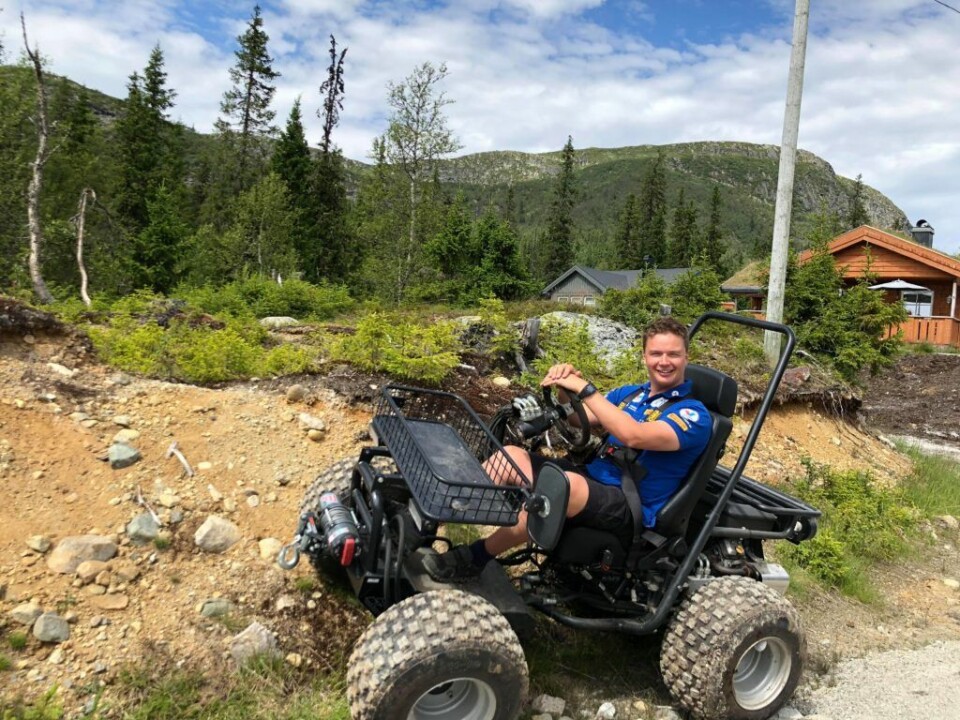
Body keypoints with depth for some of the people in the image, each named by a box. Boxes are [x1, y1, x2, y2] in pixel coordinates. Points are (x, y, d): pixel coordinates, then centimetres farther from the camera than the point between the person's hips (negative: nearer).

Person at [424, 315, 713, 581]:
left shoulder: (694, 414, -6)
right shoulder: (629, 393, 17)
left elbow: (633, 436, -24)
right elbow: (576, 418, 8)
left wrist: (584, 388, -24)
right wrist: (564, 390, -13)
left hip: (631, 512, -7)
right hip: (590, 478, 7)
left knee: (567, 483, -38)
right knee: (511, 455, -13)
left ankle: (477, 556, -25)